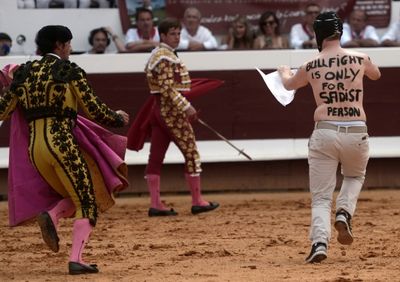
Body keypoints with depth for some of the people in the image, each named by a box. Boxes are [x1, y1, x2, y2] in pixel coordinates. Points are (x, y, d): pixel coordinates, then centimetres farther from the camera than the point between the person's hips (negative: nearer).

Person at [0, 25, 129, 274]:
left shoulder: (25, 72, 11)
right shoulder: (70, 71, -2)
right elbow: (95, 110, -2)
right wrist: (119, 119, 17)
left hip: (34, 147, 6)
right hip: (61, 143, -6)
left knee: (74, 197, 21)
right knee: (86, 204, 2)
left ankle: (52, 217, -9)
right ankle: (76, 259, -12)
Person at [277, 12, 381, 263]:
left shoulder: (311, 67, 3)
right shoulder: (360, 59, 2)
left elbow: (289, 84, 26)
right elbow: (376, 74, 28)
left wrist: (284, 72, 49)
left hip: (325, 133, -1)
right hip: (357, 133, 1)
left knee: (321, 197, 5)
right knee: (355, 176, 30)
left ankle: (320, 242, -16)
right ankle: (344, 213, 4)